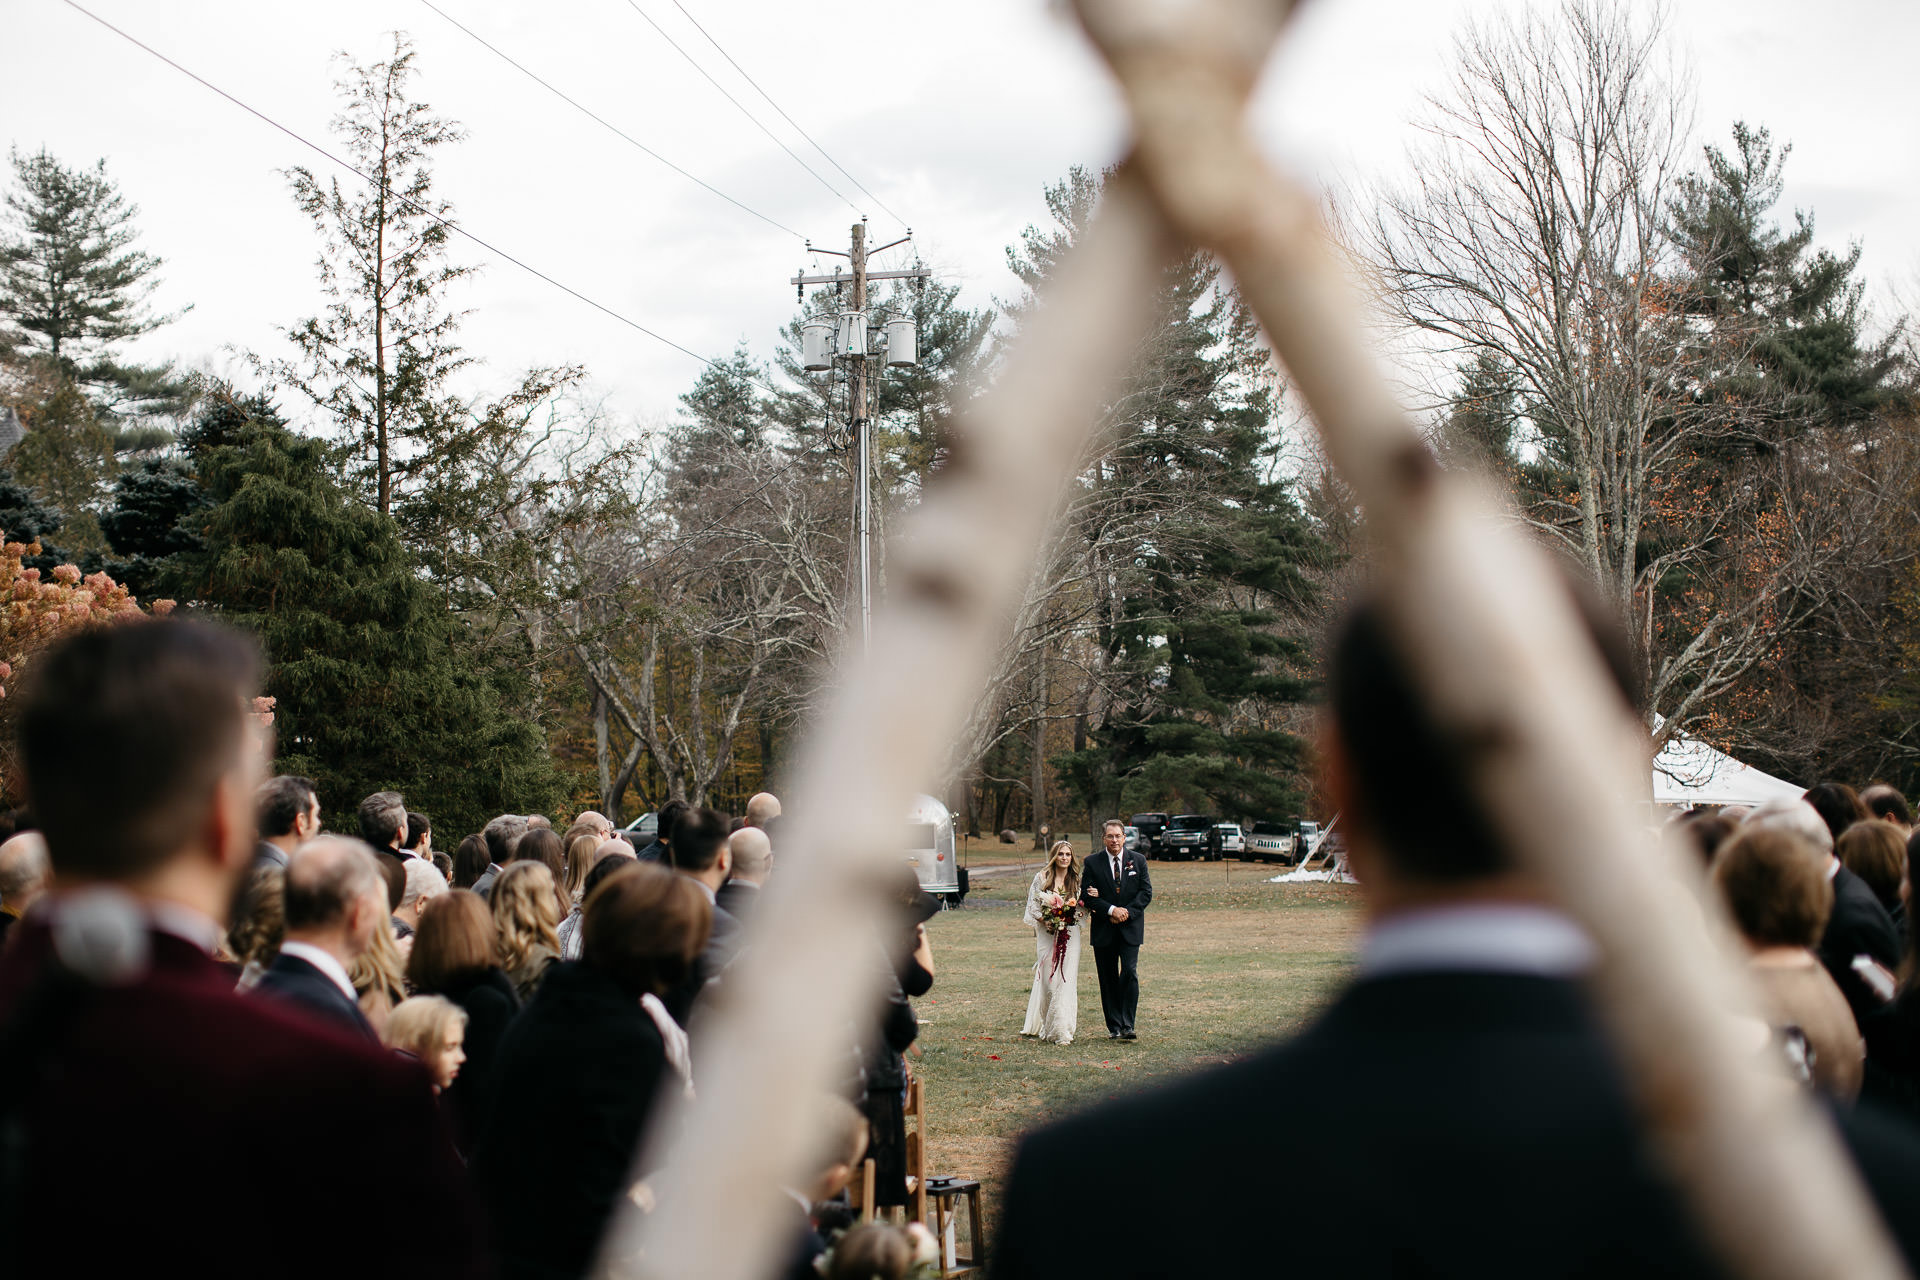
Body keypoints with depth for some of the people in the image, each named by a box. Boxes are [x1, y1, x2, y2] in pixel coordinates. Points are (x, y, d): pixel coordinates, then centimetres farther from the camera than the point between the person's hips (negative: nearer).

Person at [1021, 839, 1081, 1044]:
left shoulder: (1076, 880, 10)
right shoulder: (1042, 877, 2)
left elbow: (1081, 907, 16)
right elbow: (1032, 904, 1)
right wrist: (1043, 919, -13)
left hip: (1069, 935, 2)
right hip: (1047, 933, -1)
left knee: (1066, 979, -6)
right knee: (1048, 979, -3)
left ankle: (1062, 1029, -3)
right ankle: (1048, 1026, 8)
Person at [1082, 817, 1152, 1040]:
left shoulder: (1138, 861, 6)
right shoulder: (1092, 864, 2)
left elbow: (1146, 892, 3)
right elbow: (1086, 896, -3)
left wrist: (1128, 911, -11)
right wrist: (1111, 910, -15)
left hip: (1130, 929, 0)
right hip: (1103, 930, 0)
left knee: (1130, 973, -12)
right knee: (1108, 979, 4)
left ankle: (1127, 1026, -9)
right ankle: (1114, 1027, 12)